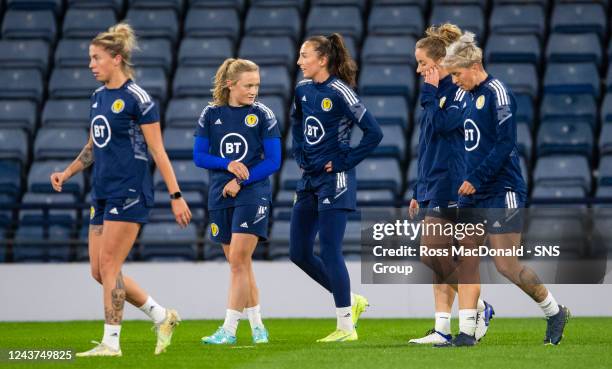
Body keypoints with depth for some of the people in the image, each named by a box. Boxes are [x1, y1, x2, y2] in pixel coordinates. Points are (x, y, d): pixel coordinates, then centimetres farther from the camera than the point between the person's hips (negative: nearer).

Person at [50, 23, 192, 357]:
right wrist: (66, 173, 11)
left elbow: (157, 151, -10)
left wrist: (176, 196, -11)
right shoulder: (98, 97, 13)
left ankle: (111, 342, -2)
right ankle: (163, 317, 18)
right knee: (99, 271, 6)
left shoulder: (137, 99, -10)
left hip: (129, 191, -9)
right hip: (102, 192, 9)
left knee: (108, 266, -10)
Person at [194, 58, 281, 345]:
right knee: (239, 264, 8)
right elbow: (199, 156, 2)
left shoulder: (263, 115, -2)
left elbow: (273, 161, -5)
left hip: (252, 195, -4)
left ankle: (229, 329, -12)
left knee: (238, 260, -12)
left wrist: (240, 181, -14)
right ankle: (257, 326, 17)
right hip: (220, 197, 4)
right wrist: (228, 165, -15)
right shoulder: (211, 114, 5)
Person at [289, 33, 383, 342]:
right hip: (309, 178, 8)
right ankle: (351, 300, 22)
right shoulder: (303, 90, 8)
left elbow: (374, 133, -17)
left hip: (334, 179, -8)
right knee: (299, 252, 7)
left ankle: (346, 326, 0)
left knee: (329, 252, -9)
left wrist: (344, 161, -13)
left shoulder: (339, 92, -14)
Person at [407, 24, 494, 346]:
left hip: (450, 184, -9)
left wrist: (430, 93, -13)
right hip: (432, 187, 9)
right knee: (440, 258, 7)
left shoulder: (460, 91, -9)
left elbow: (441, 124, -26)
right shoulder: (437, 94, 17)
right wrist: (418, 191, 21)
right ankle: (442, 329, 8)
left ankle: (480, 307, 1)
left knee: (433, 251, -13)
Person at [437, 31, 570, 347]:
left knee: (506, 265, -6)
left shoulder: (496, 92, -13)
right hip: (473, 192, 9)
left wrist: (476, 179, -18)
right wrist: (468, 182, 10)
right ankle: (466, 333, 6)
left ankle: (555, 312, 14)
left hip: (501, 192, -9)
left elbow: (505, 144, -20)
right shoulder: (472, 96, 13)